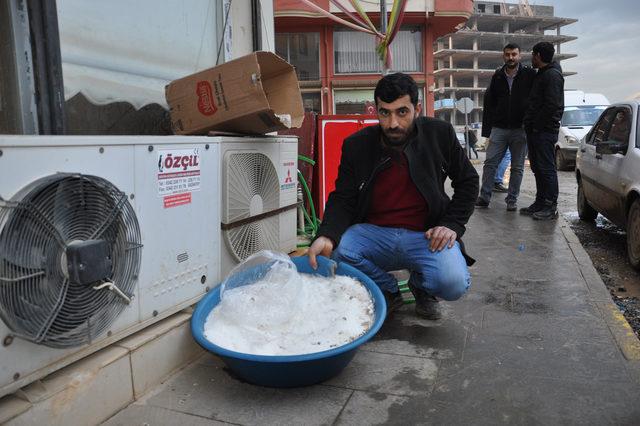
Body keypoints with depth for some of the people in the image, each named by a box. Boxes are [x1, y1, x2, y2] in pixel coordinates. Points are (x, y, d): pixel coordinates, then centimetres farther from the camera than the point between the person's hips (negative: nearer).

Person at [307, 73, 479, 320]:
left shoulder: (440, 134, -1)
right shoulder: (356, 145, -2)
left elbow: (467, 181, 11)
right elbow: (343, 199, -2)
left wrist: (452, 224, -4)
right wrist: (327, 236, -24)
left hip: (426, 235, -1)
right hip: (374, 233, 1)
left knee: (453, 284, -29)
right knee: (334, 252, -29)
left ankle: (421, 285, 11)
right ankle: (387, 291, 2)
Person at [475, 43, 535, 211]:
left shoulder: (529, 75, 1)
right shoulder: (497, 76, 9)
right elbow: (488, 103, 9)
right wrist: (486, 129, 3)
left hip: (520, 129, -2)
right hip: (499, 128, 2)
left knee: (517, 167, 5)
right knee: (490, 163, -2)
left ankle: (512, 200, 14)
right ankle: (484, 197, 3)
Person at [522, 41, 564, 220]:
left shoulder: (553, 75, -11)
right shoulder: (541, 74, 20)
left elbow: (552, 105, -20)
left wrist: (536, 124, -15)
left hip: (545, 131, -10)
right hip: (535, 130, 10)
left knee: (547, 169, -6)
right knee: (537, 168, 13)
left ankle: (551, 207, -2)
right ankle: (540, 202, 21)